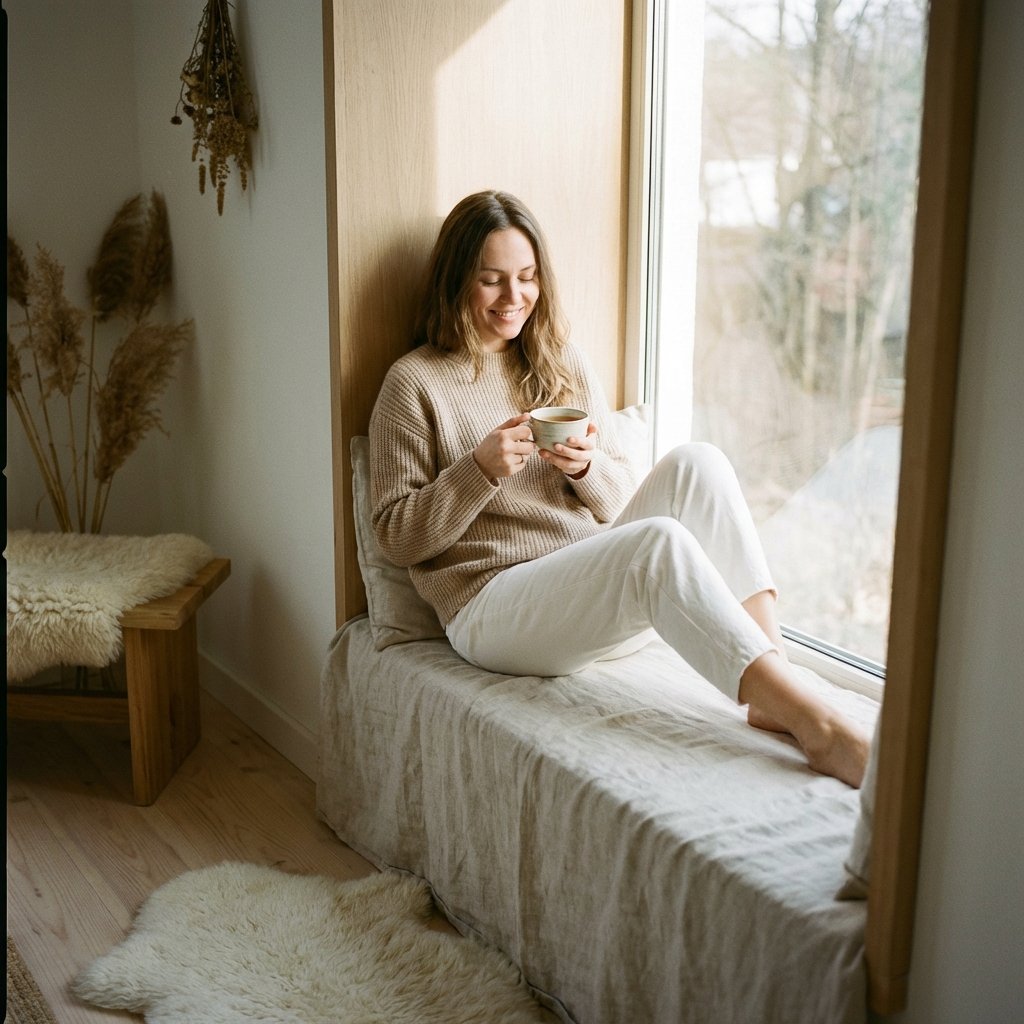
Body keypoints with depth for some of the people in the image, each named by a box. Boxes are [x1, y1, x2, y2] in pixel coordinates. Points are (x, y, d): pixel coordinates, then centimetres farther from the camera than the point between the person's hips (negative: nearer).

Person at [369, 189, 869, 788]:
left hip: (603, 597, 6)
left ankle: (774, 682, -28)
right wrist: (480, 469, -16)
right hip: (495, 610, -5)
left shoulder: (565, 365, 15)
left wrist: (586, 468, -8)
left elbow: (620, 501, 15)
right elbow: (397, 537, -3)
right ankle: (817, 726, -35)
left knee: (696, 463, -20)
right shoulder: (415, 383, 0)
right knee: (659, 541, -32)